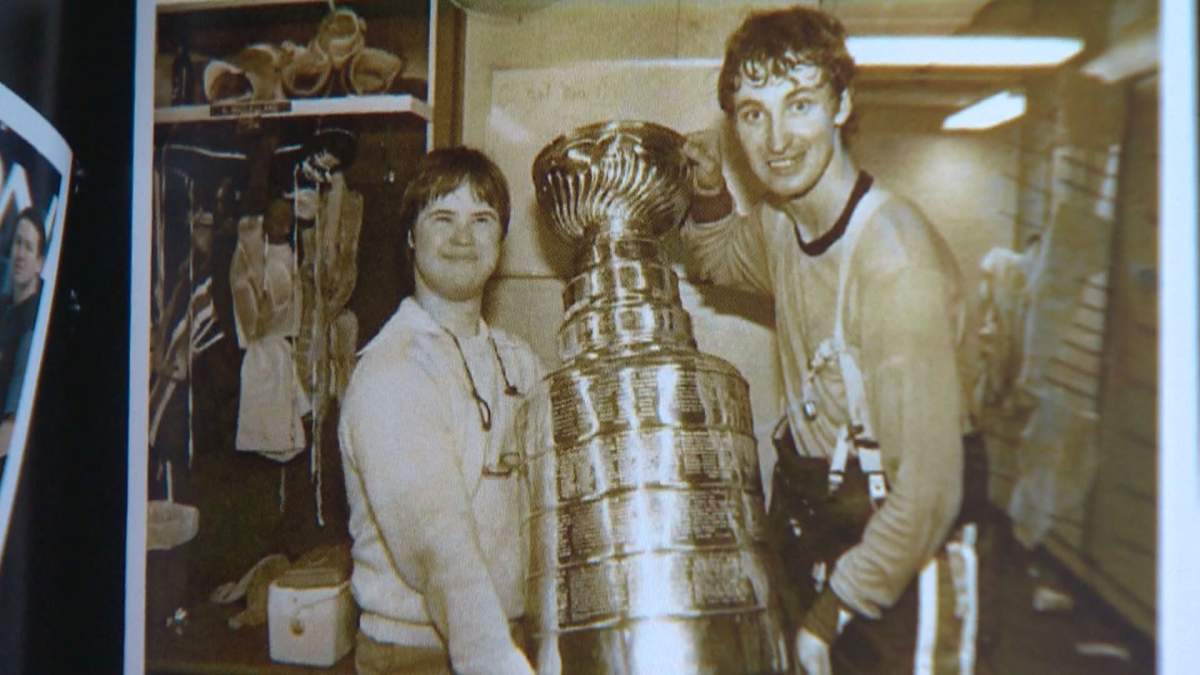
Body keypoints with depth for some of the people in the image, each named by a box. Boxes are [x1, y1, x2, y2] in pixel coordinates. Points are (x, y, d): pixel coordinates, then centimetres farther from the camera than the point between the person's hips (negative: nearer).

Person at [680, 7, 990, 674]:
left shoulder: (898, 260, -28)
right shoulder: (778, 220, -3)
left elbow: (927, 492, -28)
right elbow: (716, 258, 23)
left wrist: (832, 613, -15)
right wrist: (710, 192, -1)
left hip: (904, 545, -7)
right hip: (810, 519, 7)